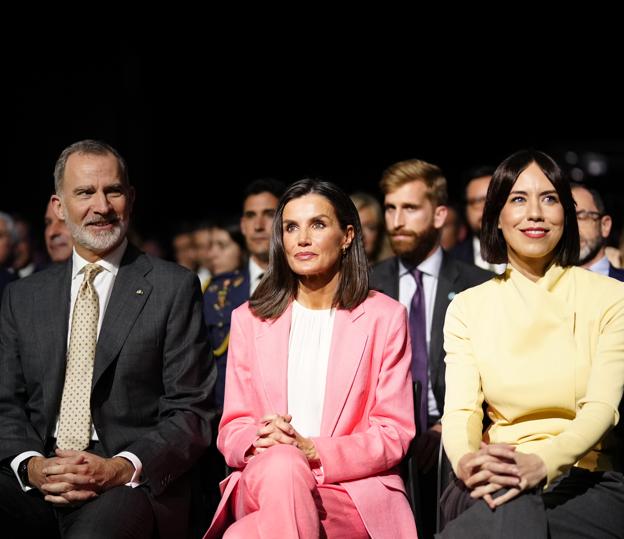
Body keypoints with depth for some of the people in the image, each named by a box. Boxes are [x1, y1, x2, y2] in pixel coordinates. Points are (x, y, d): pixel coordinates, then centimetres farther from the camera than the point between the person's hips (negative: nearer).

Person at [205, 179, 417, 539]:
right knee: (282, 465, -35)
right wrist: (258, 442, -15)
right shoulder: (249, 319, 14)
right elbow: (232, 429, 10)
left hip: (354, 492, -3)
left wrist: (312, 451, -15)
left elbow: (394, 435, 1)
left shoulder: (385, 316, 6)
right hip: (260, 484, 3)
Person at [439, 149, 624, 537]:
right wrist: (466, 460, -27)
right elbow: (460, 410, -1)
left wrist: (542, 462, -31)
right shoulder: (468, 308, 9)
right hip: (496, 483, 1)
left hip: (586, 482, -1)